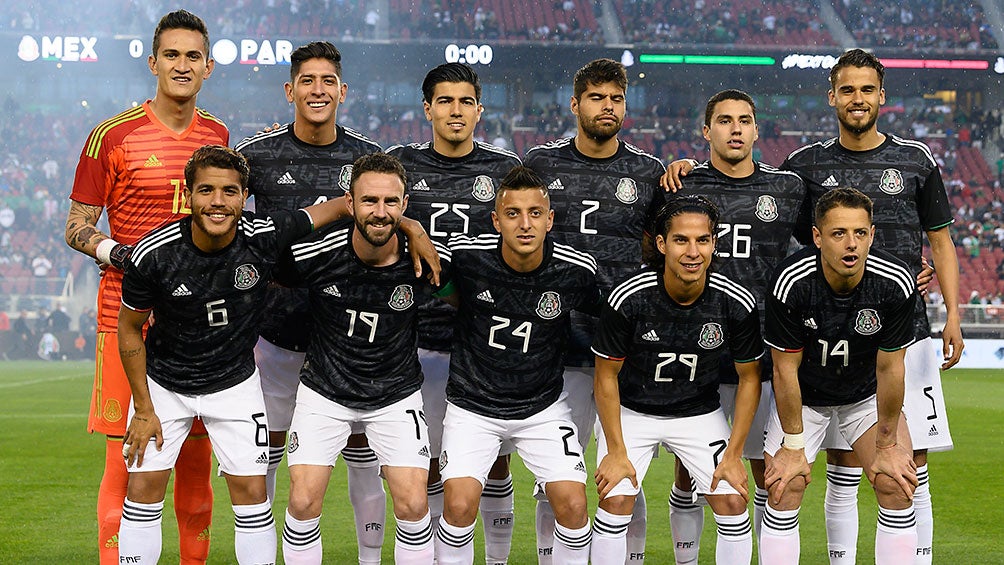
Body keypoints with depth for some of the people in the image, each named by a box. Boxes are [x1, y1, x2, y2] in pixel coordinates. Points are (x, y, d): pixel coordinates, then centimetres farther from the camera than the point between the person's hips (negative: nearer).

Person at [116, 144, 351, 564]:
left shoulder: (266, 237, -22)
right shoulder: (153, 254, -23)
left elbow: (342, 207, -9)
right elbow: (130, 328, -7)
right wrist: (143, 409, -6)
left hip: (234, 383, 1)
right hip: (163, 382, 0)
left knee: (252, 492, -3)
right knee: (143, 489, -1)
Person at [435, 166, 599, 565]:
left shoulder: (577, 270, -13)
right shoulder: (466, 255, -17)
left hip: (543, 407, 1)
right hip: (472, 406, -1)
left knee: (573, 504, -12)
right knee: (459, 505, -16)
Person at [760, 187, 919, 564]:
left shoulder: (896, 283, -26)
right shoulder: (791, 283, -29)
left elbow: (889, 368, -15)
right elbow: (786, 368, -18)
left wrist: (887, 445, -9)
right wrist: (793, 445, -13)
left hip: (868, 394, 1)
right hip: (803, 397, -1)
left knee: (897, 486, -11)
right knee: (784, 489, -12)